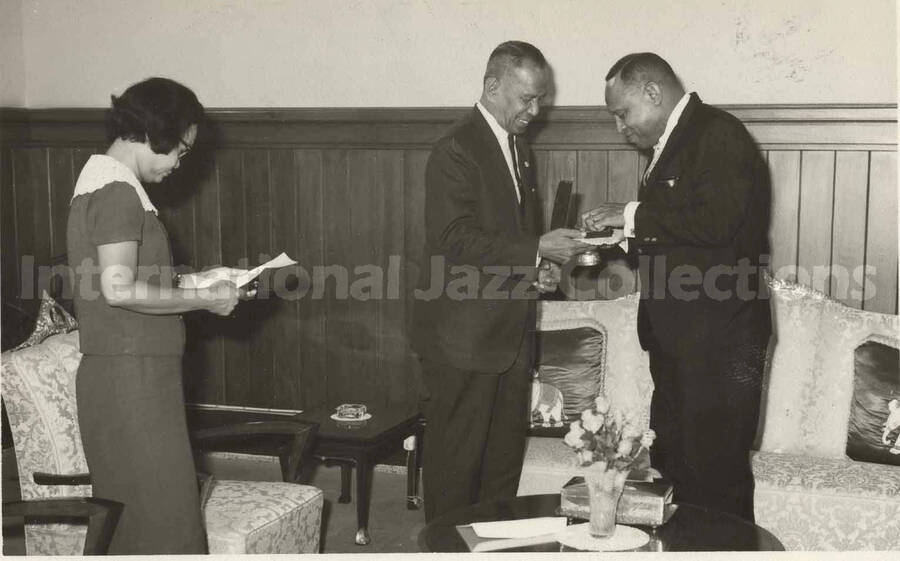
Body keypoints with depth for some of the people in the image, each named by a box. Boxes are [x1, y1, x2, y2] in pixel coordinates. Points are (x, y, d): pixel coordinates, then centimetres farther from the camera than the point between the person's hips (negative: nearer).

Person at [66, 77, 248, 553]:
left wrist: (191, 281, 12)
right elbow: (119, 289, -23)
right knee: (164, 513, -4)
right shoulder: (118, 192, -15)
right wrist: (202, 299, -14)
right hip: (131, 376, -10)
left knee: (136, 513, 15)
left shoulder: (100, 181, 16)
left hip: (135, 375, 10)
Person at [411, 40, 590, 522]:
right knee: (456, 462, 1)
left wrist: (539, 266, 6)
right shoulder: (456, 150, -13)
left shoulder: (518, 148, 16)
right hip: (465, 339, -9)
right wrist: (536, 251, -23)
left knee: (505, 460, 15)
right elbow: (453, 241, -22)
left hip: (511, 336, 9)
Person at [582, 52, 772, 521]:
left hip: (718, 341, -10)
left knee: (716, 478, -4)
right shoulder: (668, 146, 19)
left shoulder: (719, 134, -11)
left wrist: (634, 215, -17)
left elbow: (715, 220, -25)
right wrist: (625, 236, 7)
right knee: (672, 470, 14)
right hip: (675, 340, 10)